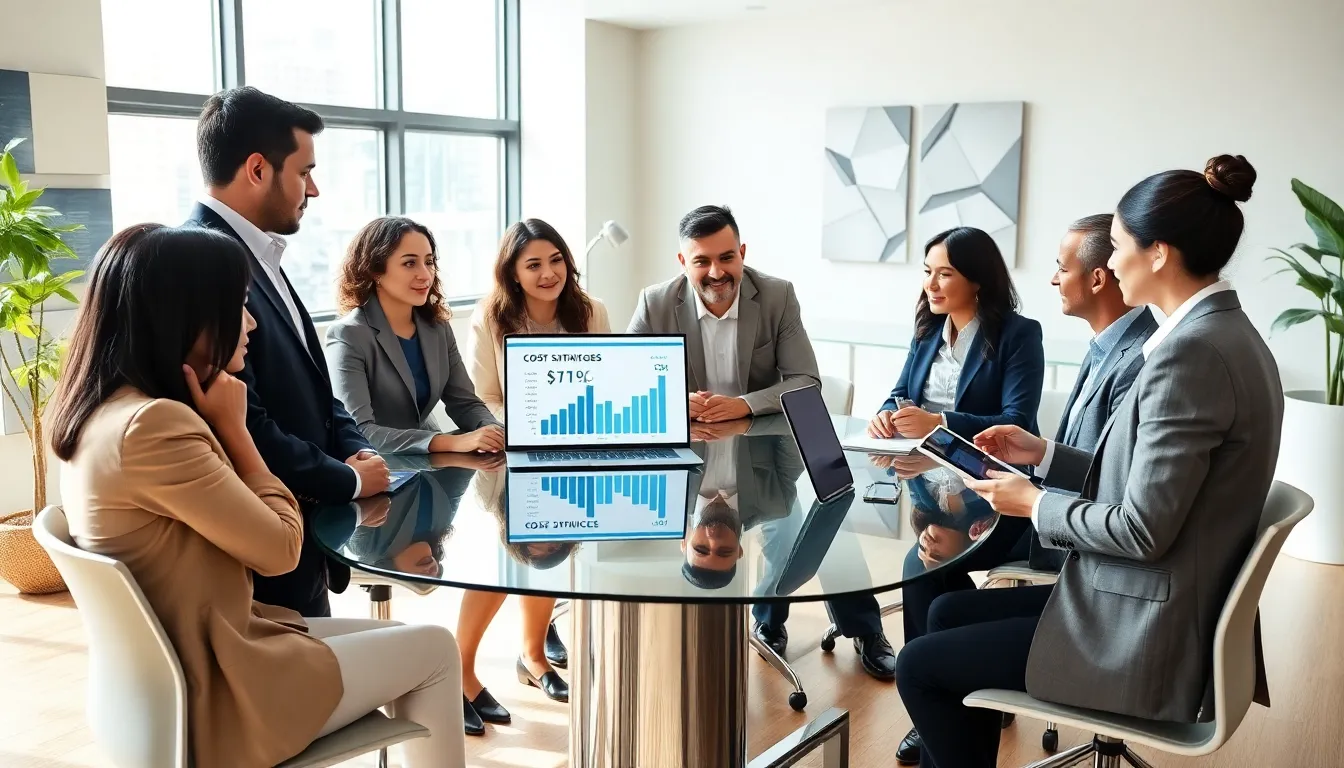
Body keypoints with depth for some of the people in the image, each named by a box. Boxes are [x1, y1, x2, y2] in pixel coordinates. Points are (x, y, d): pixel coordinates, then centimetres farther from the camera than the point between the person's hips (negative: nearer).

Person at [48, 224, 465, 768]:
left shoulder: (103, 412, 4)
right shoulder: (153, 424, -28)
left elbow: (246, 526, 10)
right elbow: (281, 549, -16)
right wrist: (232, 428, -12)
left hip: (172, 671, 10)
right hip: (214, 694, -9)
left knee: (403, 641, 20)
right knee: (434, 650, 7)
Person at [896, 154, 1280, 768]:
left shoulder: (1190, 352, -24)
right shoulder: (1224, 333, 6)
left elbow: (1143, 529, -24)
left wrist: (1036, 503, -9)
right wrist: (1045, 455, 11)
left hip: (1143, 640, -10)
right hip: (1149, 606, 10)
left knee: (920, 667, 1)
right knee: (948, 614, 18)